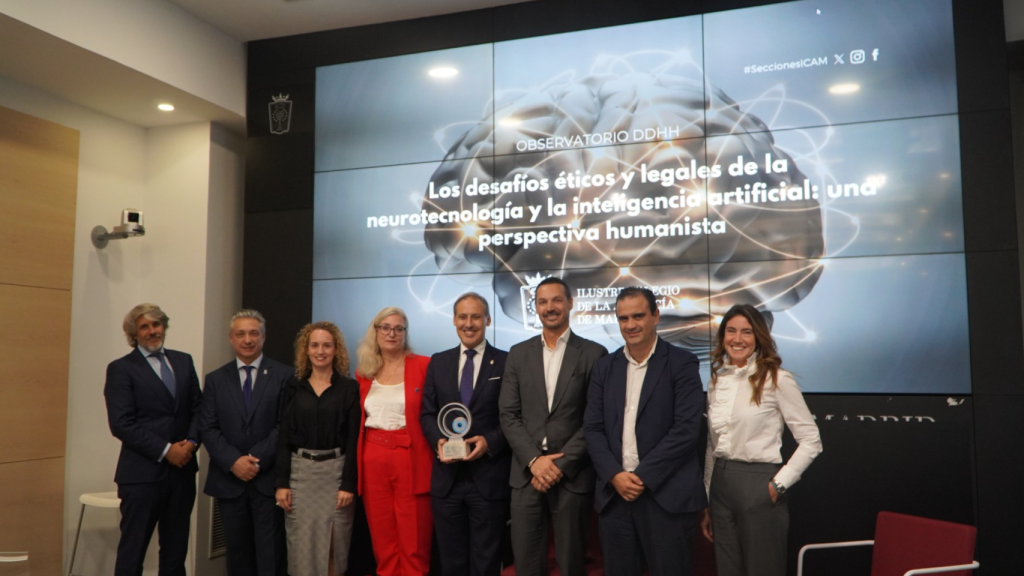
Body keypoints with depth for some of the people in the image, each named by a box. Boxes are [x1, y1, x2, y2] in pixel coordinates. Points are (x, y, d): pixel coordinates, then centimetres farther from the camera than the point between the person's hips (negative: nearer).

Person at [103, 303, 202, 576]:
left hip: (182, 469, 5)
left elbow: (198, 408, 9)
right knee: (133, 549, 5)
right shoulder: (121, 368, -4)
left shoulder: (184, 361, 11)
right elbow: (122, 424, -12)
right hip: (142, 473, -4)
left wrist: (191, 441, -9)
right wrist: (165, 451, -15)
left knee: (176, 549, 13)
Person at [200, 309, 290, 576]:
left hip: (269, 479, -3)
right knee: (238, 553, 11)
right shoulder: (215, 379, 10)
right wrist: (234, 461, -11)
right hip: (229, 480, 3)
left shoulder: (282, 375, 0)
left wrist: (257, 459, -14)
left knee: (270, 554, -1)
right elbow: (208, 429, 3)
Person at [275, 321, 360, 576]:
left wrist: (348, 484, -9)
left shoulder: (350, 388, 0)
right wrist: (281, 482, -2)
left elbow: (353, 440, -3)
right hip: (300, 472, 2)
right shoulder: (294, 386, 6)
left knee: (333, 545, 4)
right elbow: (283, 437, 4)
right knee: (301, 545, 4)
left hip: (336, 471, -1)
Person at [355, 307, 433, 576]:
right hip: (372, 459, 4)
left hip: (411, 458, -4)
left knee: (414, 540, 2)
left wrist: (437, 447, -12)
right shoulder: (363, 372, 10)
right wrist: (356, 459, 9)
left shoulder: (423, 366, -3)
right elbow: (359, 421, 16)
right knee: (382, 539, 11)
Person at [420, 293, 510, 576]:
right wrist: (438, 440, -8)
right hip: (447, 478, 3)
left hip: (489, 478, -3)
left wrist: (490, 442, -17)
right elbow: (427, 413, 10)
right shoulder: (438, 362, 10)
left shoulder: (507, 362, -1)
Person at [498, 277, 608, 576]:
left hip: (573, 474, -2)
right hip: (527, 472, 2)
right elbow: (509, 415, 4)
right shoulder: (518, 354, 8)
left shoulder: (594, 354, -1)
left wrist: (561, 465, -10)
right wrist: (533, 460, -9)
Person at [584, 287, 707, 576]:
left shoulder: (681, 363, -2)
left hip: (666, 494, -4)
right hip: (614, 492, 4)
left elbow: (686, 428, -11)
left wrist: (643, 476, -14)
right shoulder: (605, 367, 10)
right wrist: (614, 475, -9)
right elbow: (593, 428, 5)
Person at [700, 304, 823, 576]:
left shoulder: (777, 379, -8)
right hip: (720, 485, 6)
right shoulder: (717, 381, 8)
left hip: (758, 486, -5)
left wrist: (779, 484, -11)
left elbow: (811, 441, -6)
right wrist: (706, 504, 14)